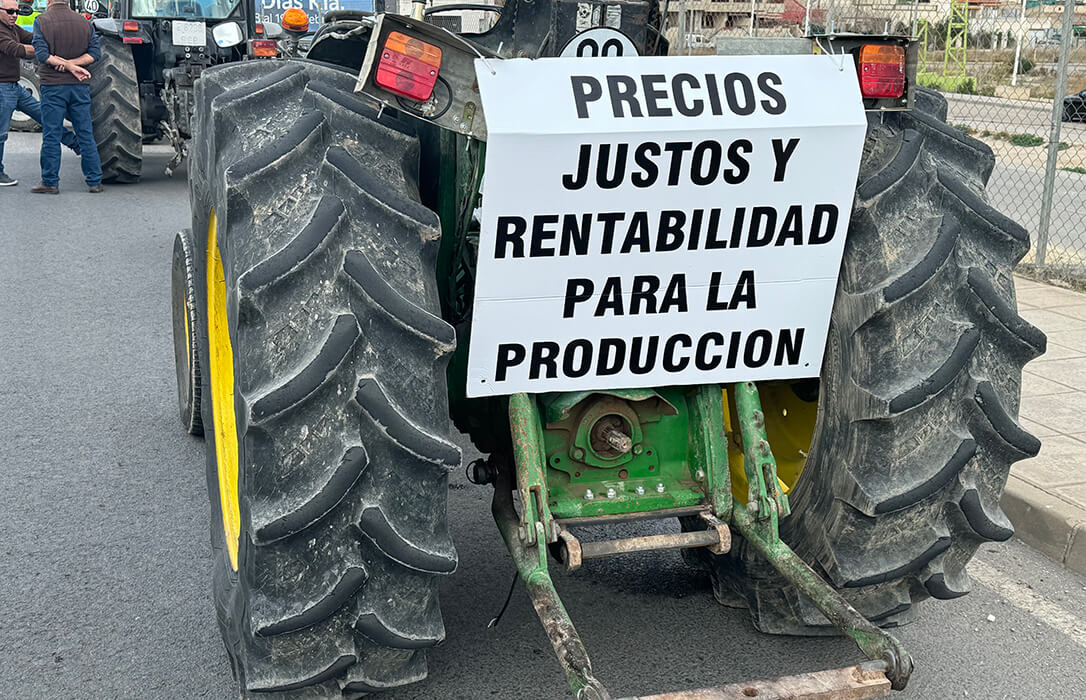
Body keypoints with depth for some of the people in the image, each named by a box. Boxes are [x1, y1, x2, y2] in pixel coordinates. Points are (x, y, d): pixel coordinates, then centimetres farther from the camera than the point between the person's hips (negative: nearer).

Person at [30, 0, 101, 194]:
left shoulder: (41, 21, -4)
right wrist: (73, 63, -9)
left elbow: (42, 54, -14)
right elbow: (95, 53, 0)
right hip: (80, 85, 3)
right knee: (86, 134, 8)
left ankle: (50, 182, 5)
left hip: (53, 85, -3)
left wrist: (70, 66, -14)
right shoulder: (84, 22, 7)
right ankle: (94, 181, 9)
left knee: (51, 136, 2)